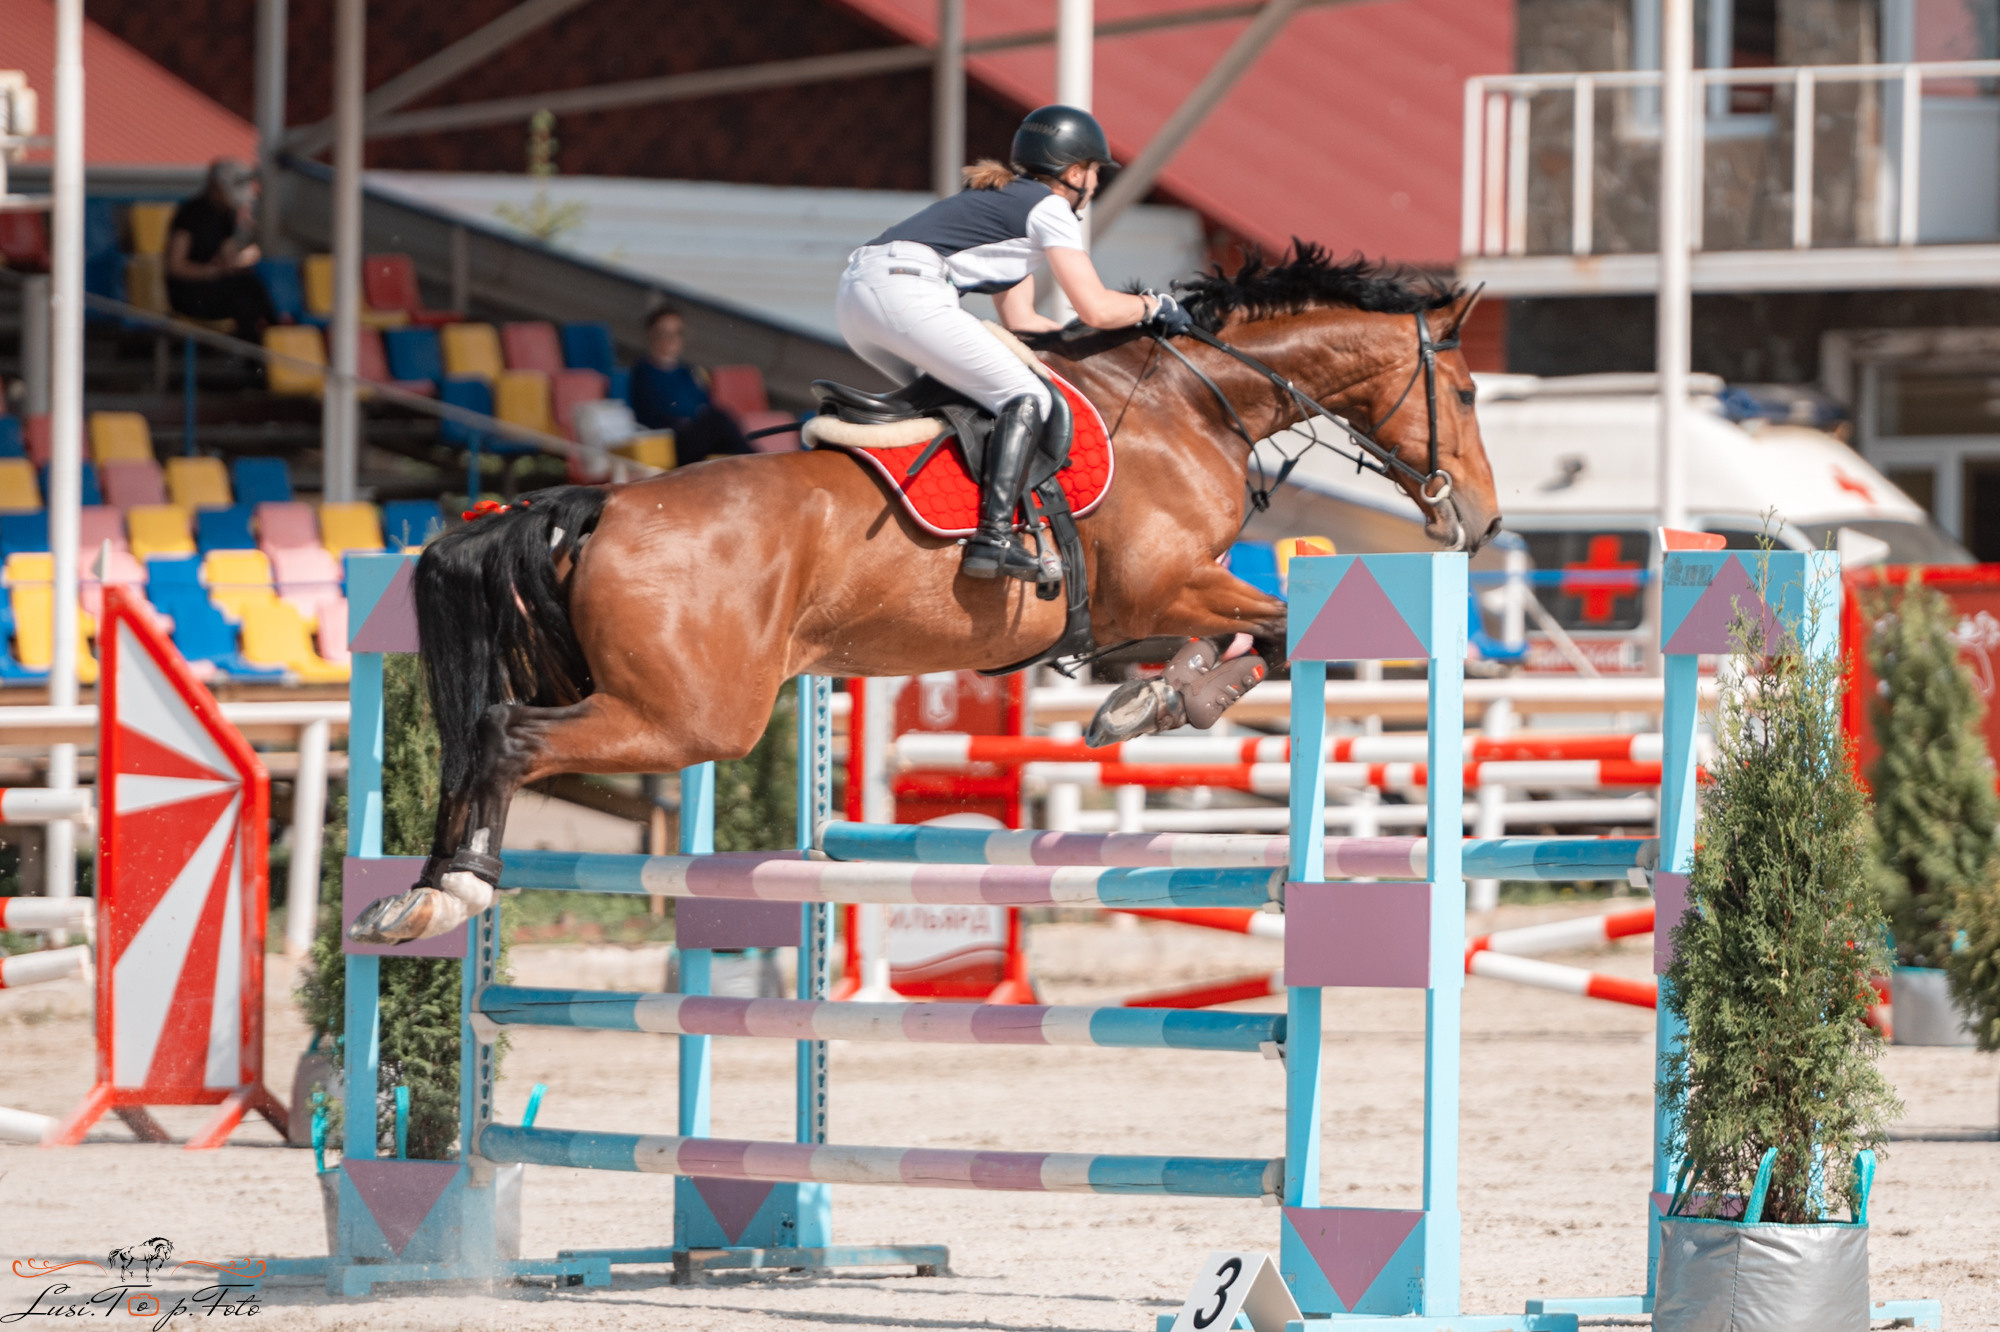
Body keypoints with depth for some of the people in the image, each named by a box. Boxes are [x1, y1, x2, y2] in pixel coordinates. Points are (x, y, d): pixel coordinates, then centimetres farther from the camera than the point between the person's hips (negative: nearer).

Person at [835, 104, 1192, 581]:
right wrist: (1152, 306, 18)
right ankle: (994, 536, -21)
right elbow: (1096, 308, 1)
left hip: (855, 291, 9)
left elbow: (1020, 320, 34)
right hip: (905, 288, -9)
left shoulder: (1004, 199, 34)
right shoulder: (1048, 207, 7)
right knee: (1027, 398, -7)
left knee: (946, 391, 29)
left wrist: (1091, 339, 32)